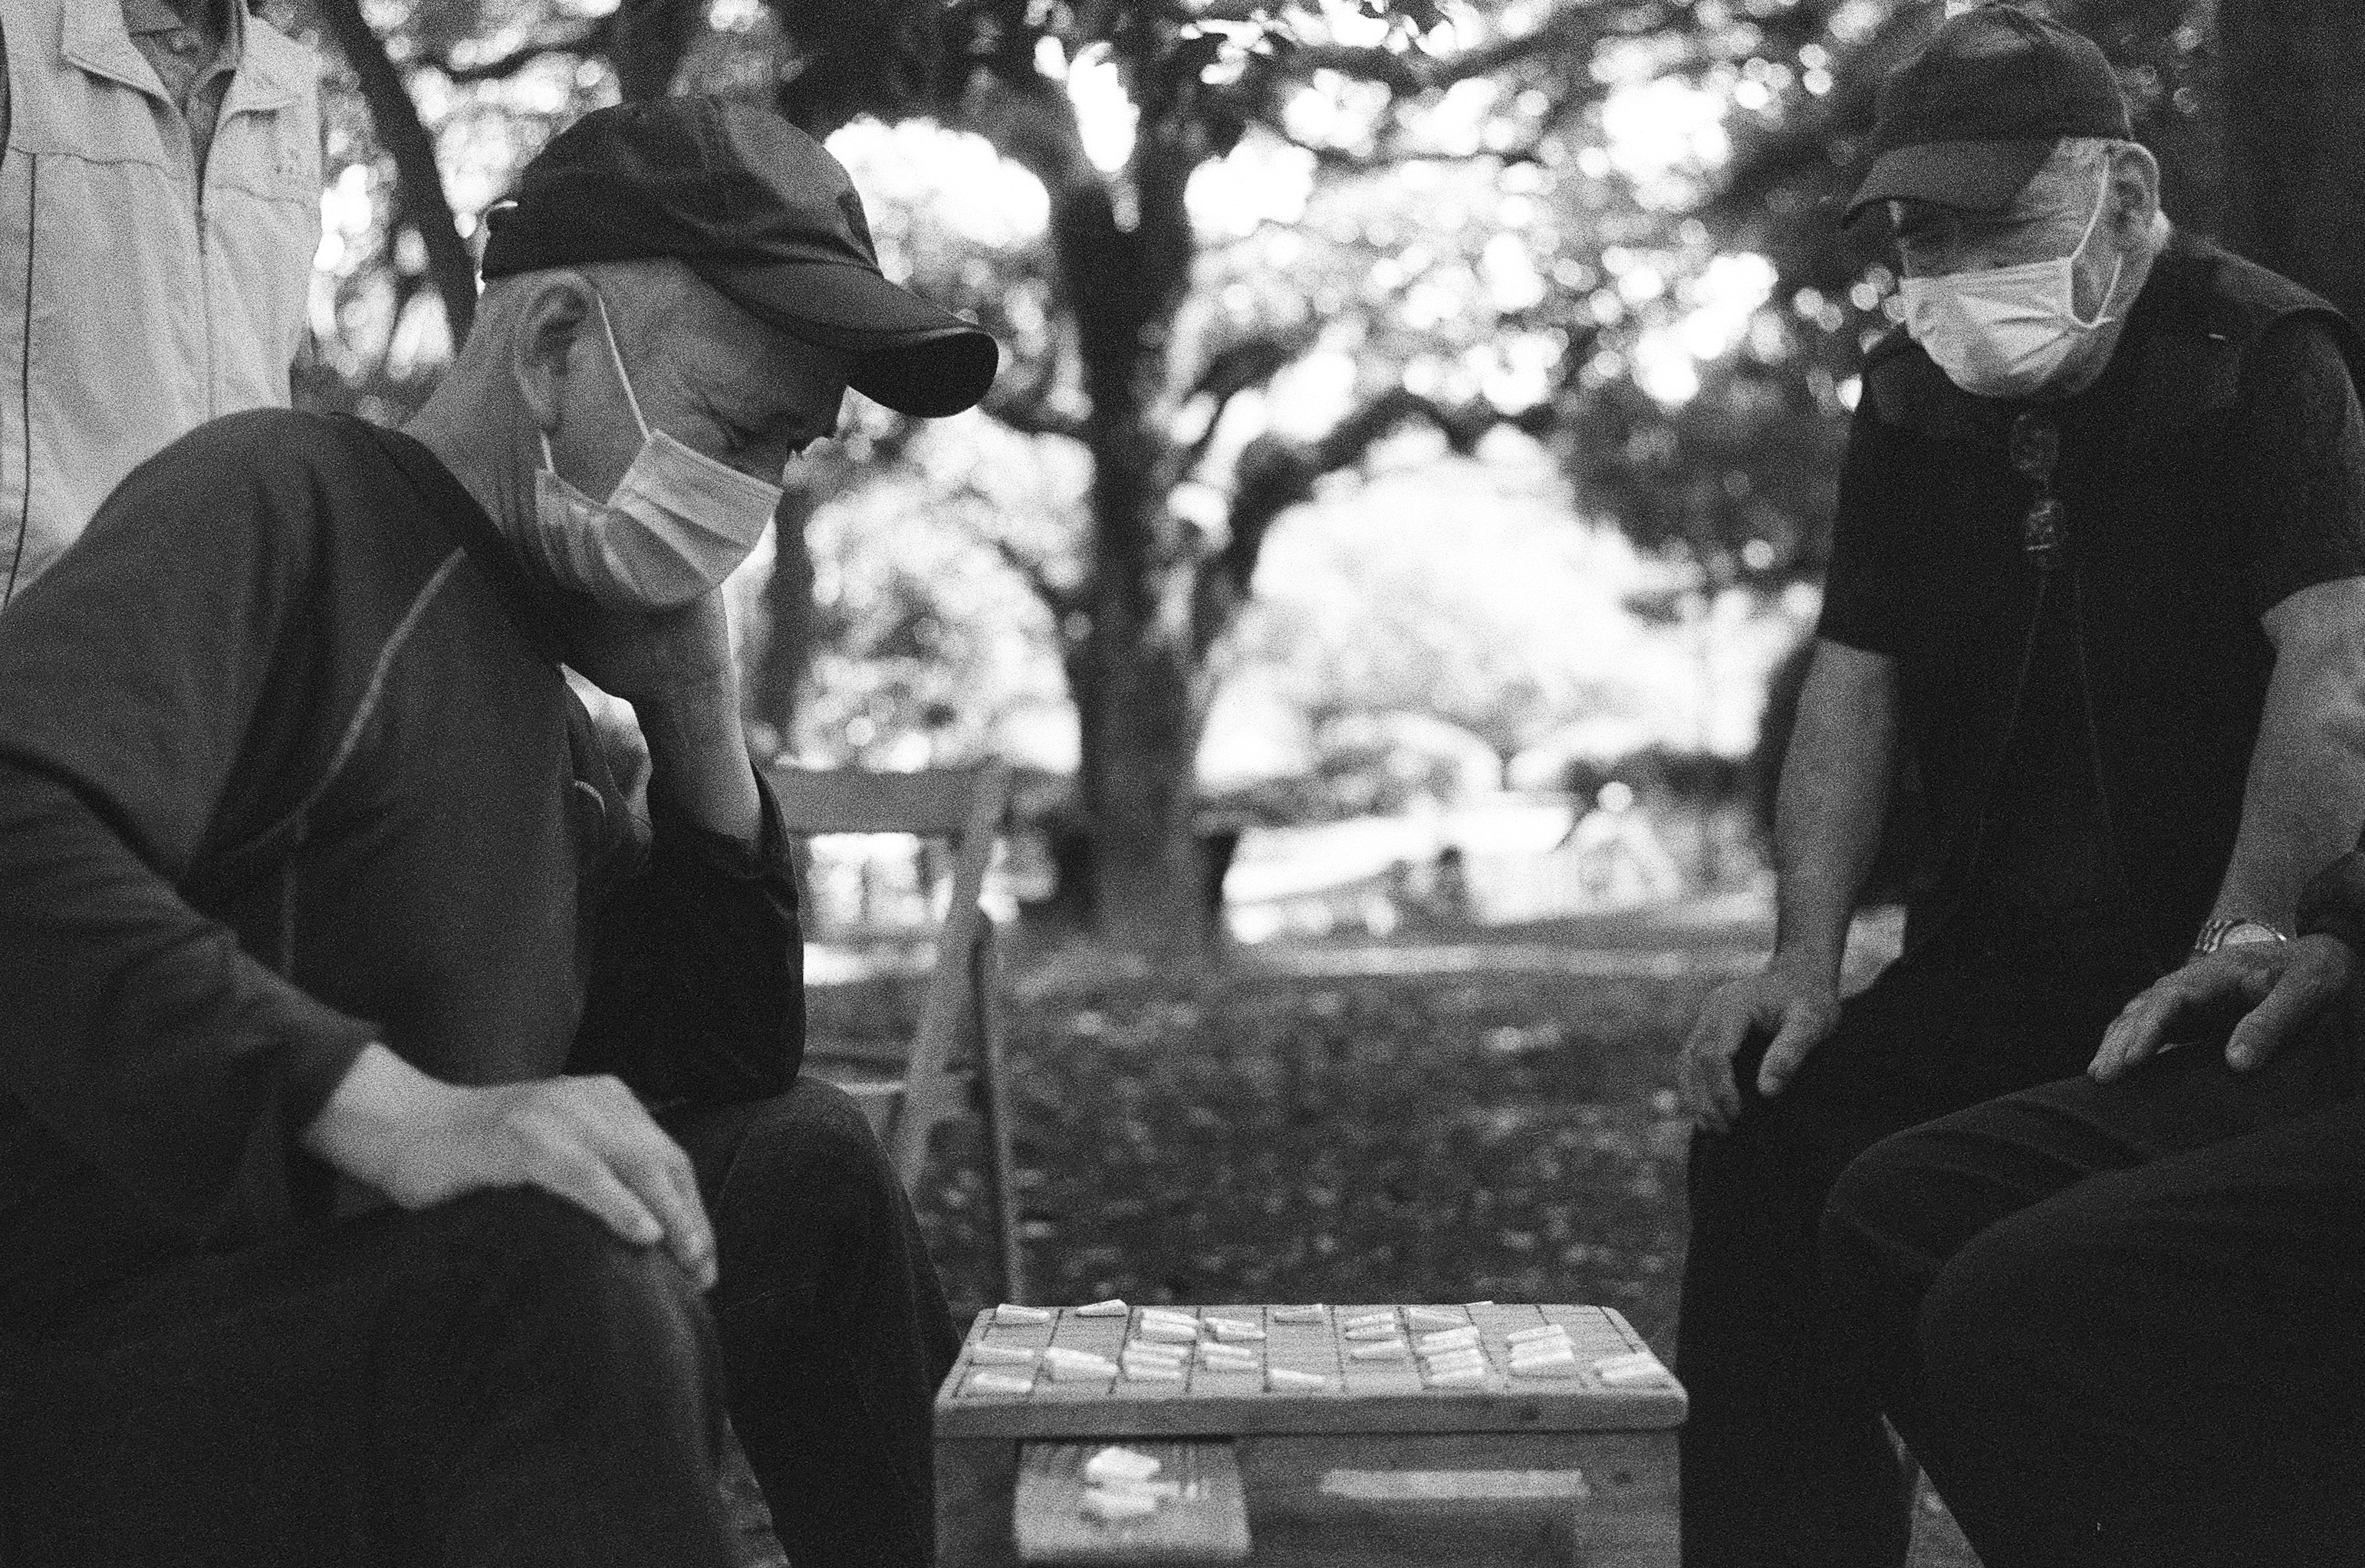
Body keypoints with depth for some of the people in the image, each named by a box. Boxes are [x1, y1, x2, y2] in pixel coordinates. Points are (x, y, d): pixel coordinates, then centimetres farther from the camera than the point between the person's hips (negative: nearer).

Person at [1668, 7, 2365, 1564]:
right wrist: (1809, 963, -5)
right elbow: (1853, 685, 8)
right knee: (1773, 1125, -14)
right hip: (1997, 963, 6)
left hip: (2231, 971, -5)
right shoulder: (1916, 394, 11)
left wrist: (2239, 958, -29)